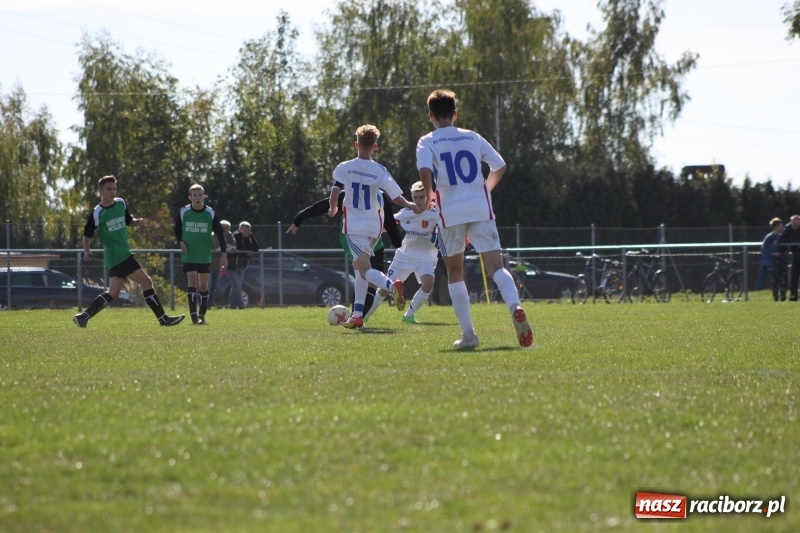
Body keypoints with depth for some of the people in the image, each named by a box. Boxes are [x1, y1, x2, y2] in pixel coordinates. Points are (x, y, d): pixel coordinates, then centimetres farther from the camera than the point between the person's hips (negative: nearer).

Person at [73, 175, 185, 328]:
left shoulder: (121, 204, 9)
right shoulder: (97, 214, -10)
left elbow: (128, 221, 24)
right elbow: (87, 235, -1)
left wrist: (139, 222, 3)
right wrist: (86, 251, -17)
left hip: (116, 257, 8)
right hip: (120, 256, -8)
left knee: (113, 293, 9)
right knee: (146, 282, -8)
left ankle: (83, 317, 9)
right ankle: (163, 318, -4)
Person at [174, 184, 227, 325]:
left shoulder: (211, 213, -4)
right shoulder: (183, 212, -5)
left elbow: (220, 234, 1)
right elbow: (177, 229, 12)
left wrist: (223, 254, -4)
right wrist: (181, 242, -6)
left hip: (205, 256, 1)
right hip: (189, 255, -1)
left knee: (203, 285, 6)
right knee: (192, 281, -15)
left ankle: (202, 315, 18)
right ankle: (194, 316, -20)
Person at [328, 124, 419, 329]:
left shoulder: (344, 168, -6)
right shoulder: (380, 171, -2)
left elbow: (335, 192, -11)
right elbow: (397, 197, -8)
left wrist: (333, 209, 7)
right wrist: (411, 206, 8)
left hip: (354, 226, -4)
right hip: (374, 226, 4)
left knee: (364, 269, -8)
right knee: (360, 266, 19)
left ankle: (391, 285, -40)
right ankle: (357, 315, 17)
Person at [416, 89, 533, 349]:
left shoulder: (427, 142, 2)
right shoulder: (473, 138, 12)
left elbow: (425, 171, -17)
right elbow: (499, 167, 13)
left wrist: (429, 196, 0)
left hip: (451, 213, -2)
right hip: (481, 210, 2)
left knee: (454, 273, 14)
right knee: (495, 266, -6)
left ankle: (468, 334, 7)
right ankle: (515, 306, -36)